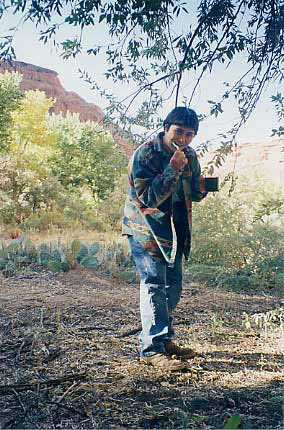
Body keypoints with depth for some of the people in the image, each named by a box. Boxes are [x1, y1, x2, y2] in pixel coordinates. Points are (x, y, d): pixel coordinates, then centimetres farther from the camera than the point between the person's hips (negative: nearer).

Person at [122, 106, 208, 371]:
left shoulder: (189, 155, 5)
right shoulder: (145, 154, -17)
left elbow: (196, 195, 10)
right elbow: (148, 197, -25)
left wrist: (203, 186, -13)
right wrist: (173, 169, -30)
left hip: (176, 230, 8)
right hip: (146, 229, -7)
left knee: (173, 286, 12)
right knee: (154, 285, -10)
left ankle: (164, 339, 27)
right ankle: (152, 349, -3)